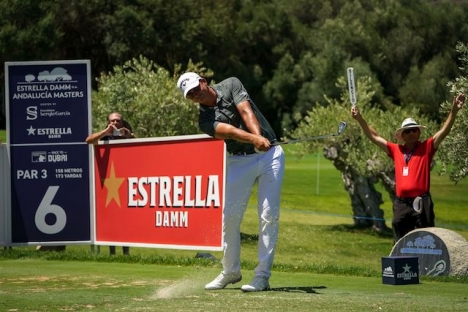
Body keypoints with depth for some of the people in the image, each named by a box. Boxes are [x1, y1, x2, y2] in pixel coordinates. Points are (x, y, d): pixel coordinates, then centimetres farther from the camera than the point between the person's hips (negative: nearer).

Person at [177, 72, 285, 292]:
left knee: (268, 215, -9)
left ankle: (263, 275, -7)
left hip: (270, 154, -2)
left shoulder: (231, 85, -1)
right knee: (229, 216, -1)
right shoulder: (205, 120, -2)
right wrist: (255, 140, -38)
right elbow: (229, 131, -21)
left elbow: (246, 112, -16)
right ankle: (231, 271, 16)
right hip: (240, 161, 2)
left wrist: (259, 136, -34)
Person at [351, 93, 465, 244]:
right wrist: (359, 119, 13)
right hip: (401, 204, 4)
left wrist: (454, 111, -18)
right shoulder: (396, 150, 13)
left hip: (421, 203, -4)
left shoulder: (427, 148, 4)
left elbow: (444, 131, -6)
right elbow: (374, 137, 17)